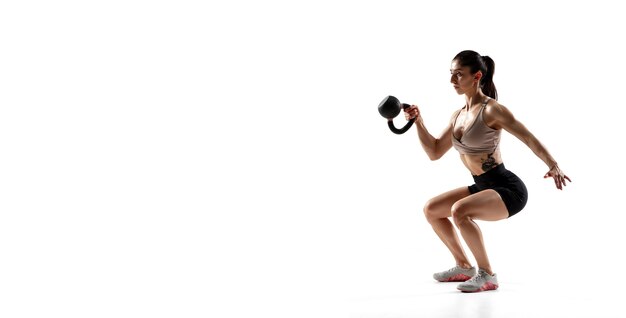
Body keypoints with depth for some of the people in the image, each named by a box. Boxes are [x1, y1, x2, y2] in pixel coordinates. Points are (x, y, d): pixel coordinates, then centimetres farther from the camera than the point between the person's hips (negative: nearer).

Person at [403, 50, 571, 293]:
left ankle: (487, 275, -16)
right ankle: (464, 267, 21)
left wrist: (553, 166, -35)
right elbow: (434, 152, 14)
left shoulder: (492, 110, -14)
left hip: (509, 189, -9)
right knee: (431, 209, 12)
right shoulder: (458, 115, 10)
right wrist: (418, 122, 3)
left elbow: (529, 138, -20)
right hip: (483, 188, 9)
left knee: (459, 210, -32)